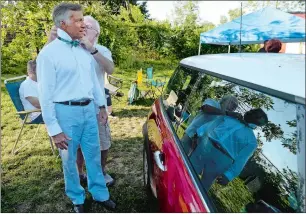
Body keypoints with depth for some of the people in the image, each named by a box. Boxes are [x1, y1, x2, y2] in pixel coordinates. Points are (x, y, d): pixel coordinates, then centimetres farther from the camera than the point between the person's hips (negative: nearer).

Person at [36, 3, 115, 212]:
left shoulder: (85, 49, 6)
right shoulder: (49, 53, -11)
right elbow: (45, 95, -12)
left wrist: (102, 106, 15)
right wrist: (54, 130, -12)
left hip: (88, 109, 5)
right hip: (66, 112, -5)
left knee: (94, 154, 15)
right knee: (69, 159, 13)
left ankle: (100, 193, 34)